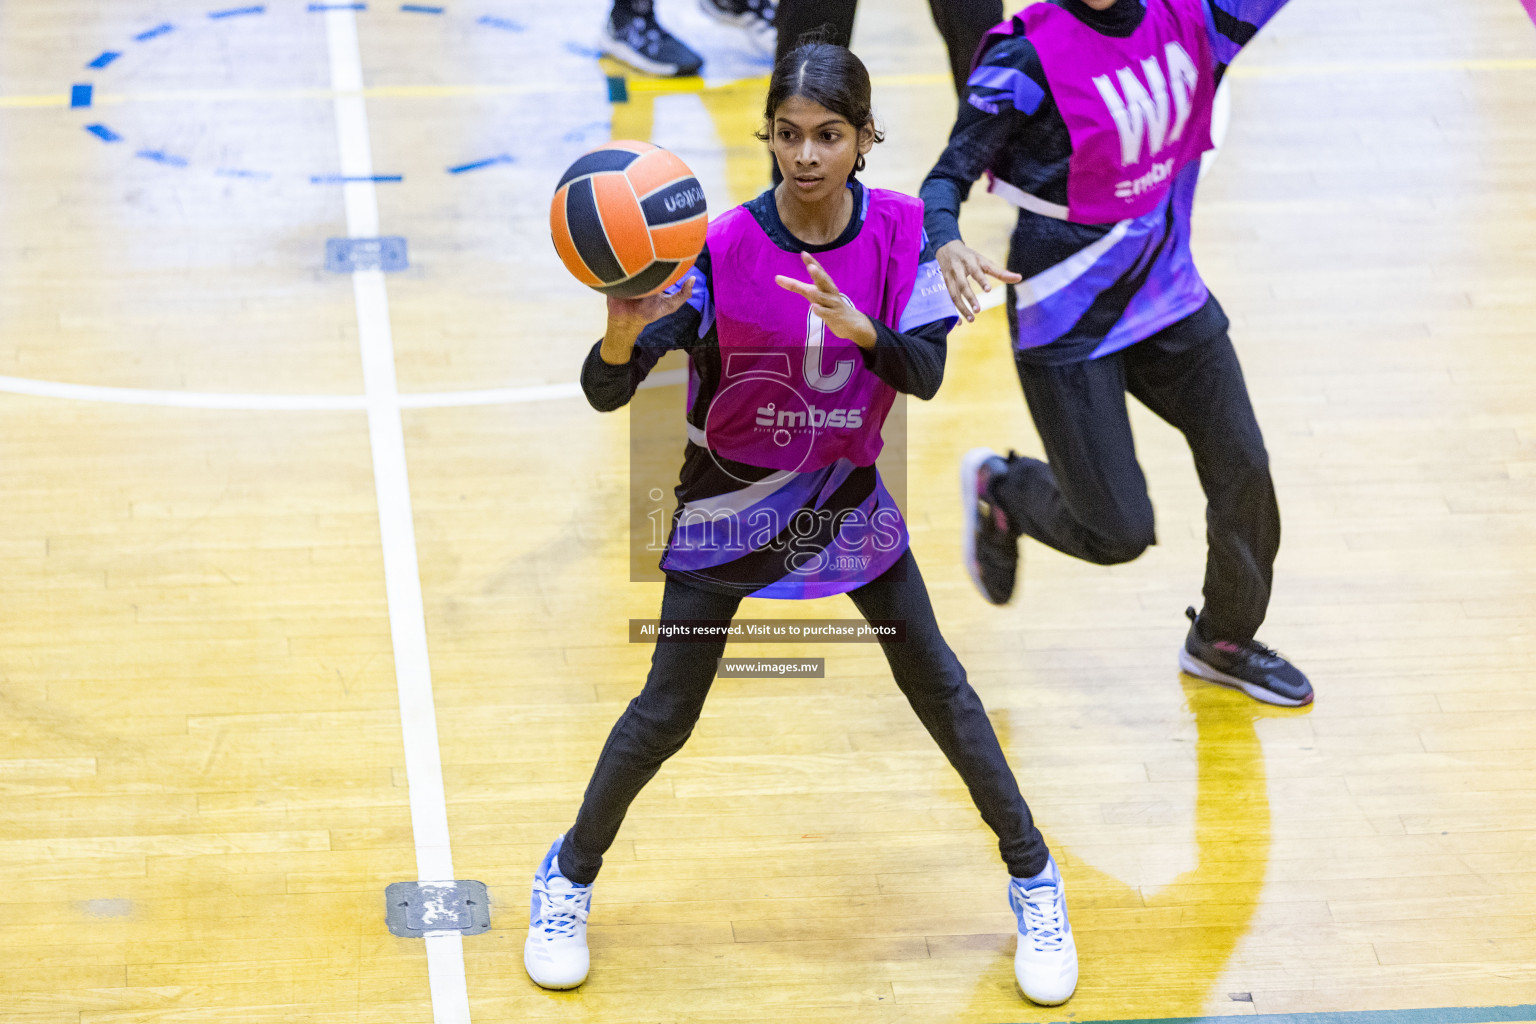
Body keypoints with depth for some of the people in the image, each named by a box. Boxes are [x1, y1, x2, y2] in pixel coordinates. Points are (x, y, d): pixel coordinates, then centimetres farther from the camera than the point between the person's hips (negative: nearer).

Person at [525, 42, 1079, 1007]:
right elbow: (606, 392, -25)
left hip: (847, 496, 2)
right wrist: (623, 332, -49)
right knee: (667, 711, 2)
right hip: (729, 501, -2)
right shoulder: (725, 249, -23)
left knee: (937, 684, 8)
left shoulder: (901, 230, -14)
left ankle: (1035, 879, 25)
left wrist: (860, 328, -39)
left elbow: (926, 373, -19)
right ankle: (569, 877, 26)